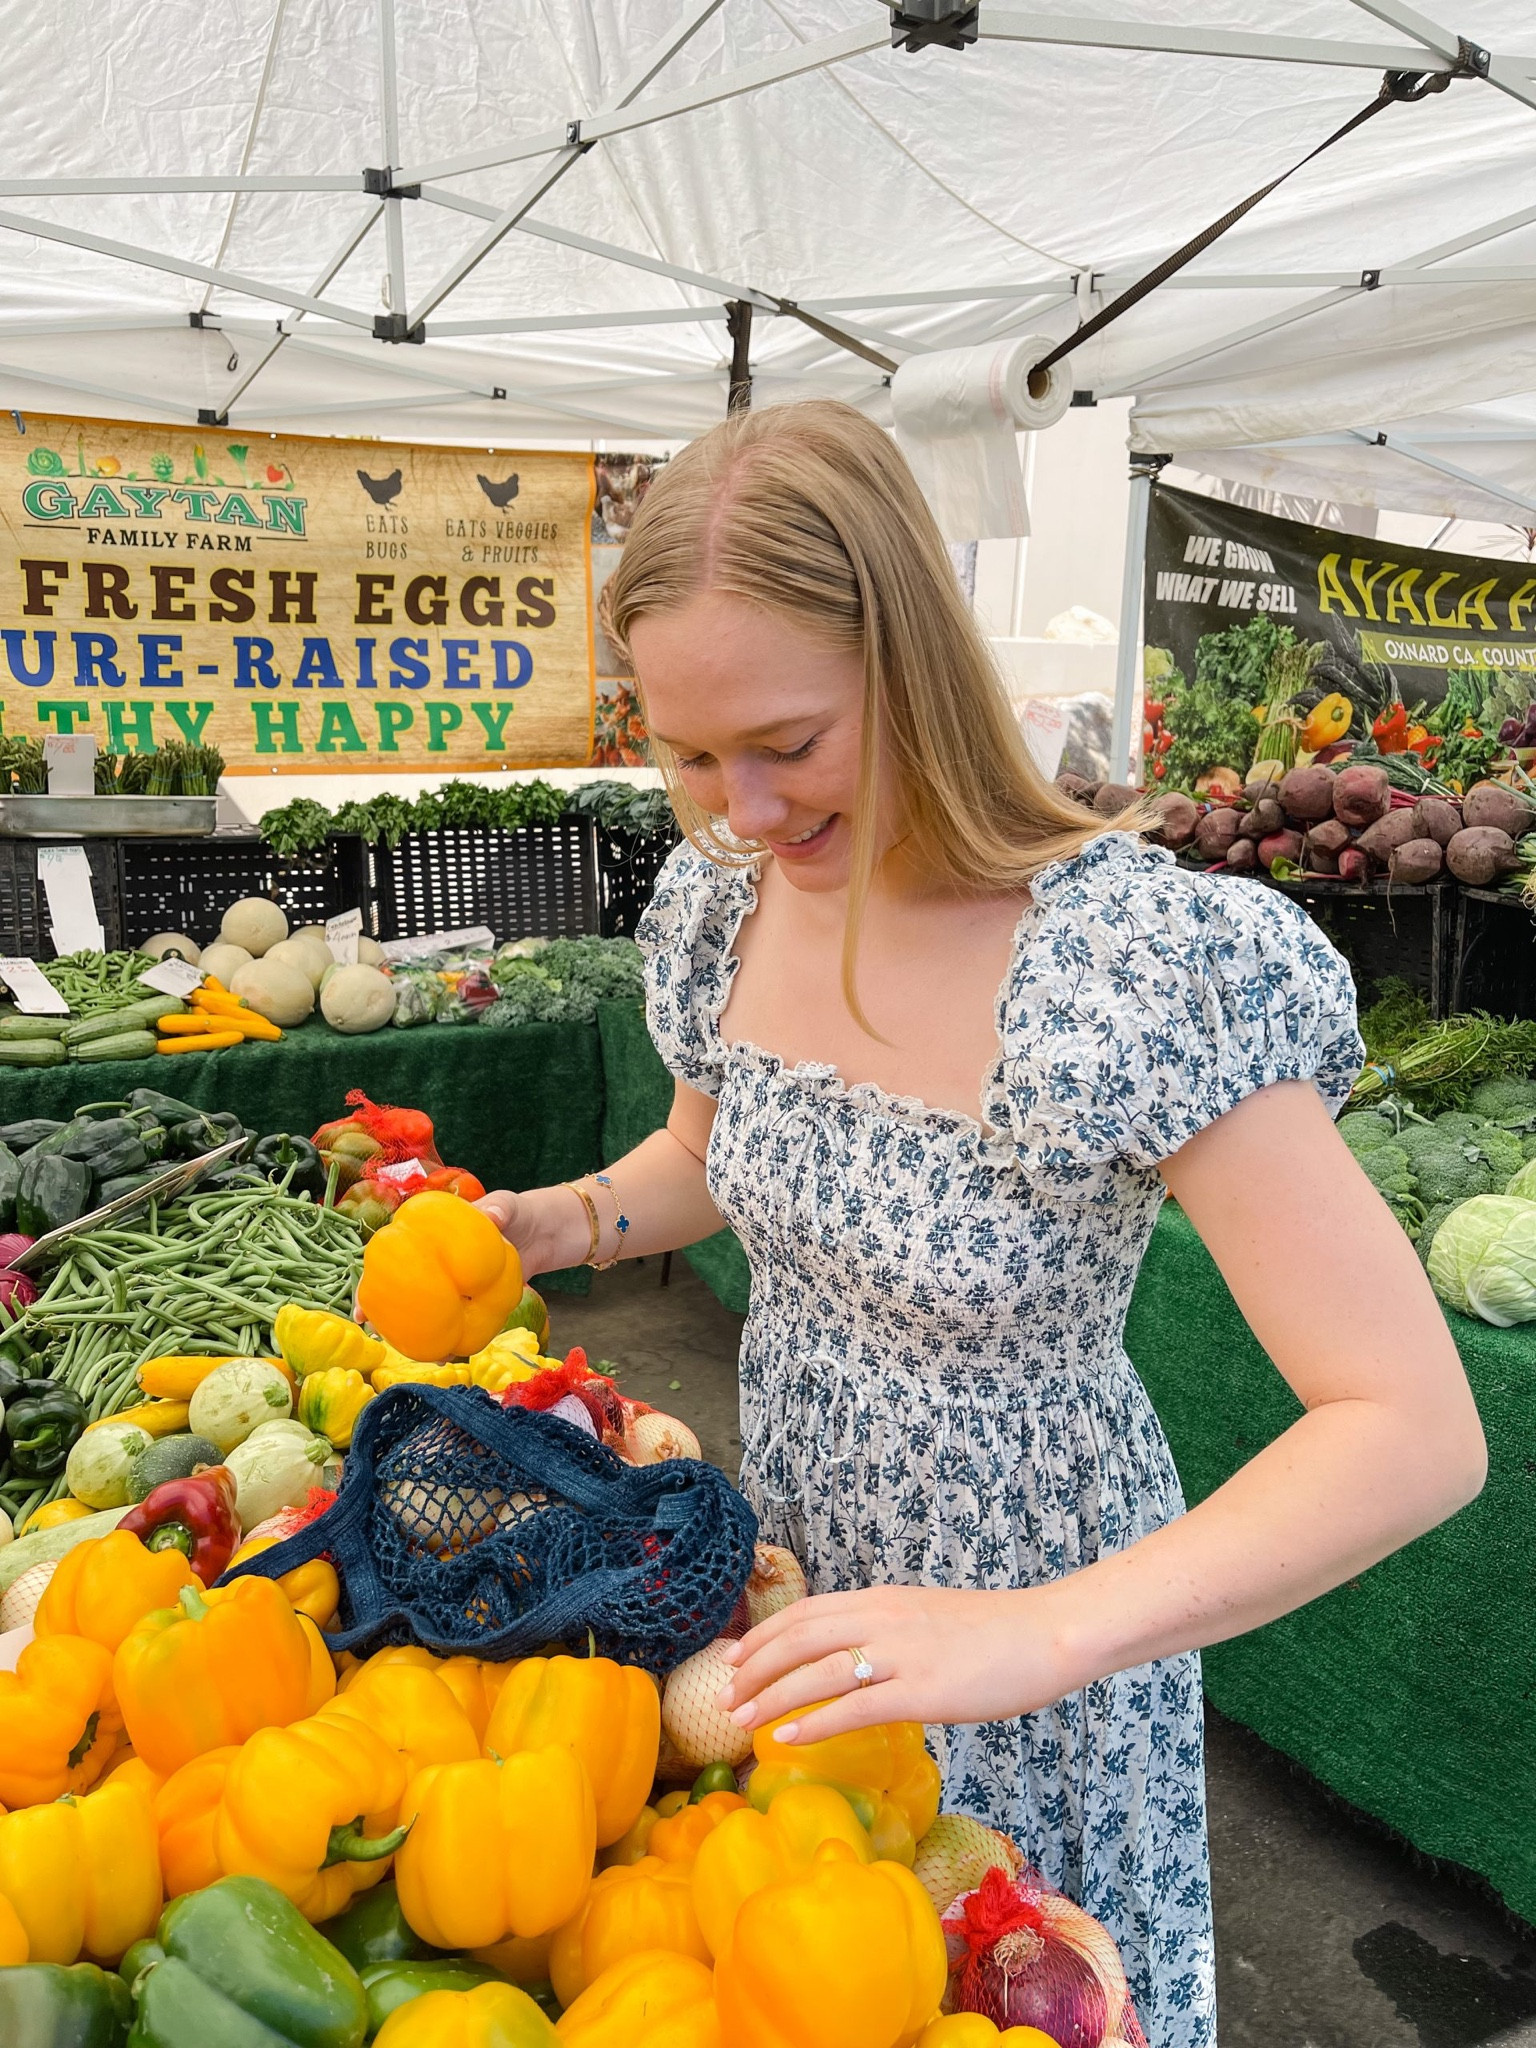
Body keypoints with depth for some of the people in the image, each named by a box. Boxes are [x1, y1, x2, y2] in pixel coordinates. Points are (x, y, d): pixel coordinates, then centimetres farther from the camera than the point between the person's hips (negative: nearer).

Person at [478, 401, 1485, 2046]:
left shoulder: (1142, 965, -31)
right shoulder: (722, 900, -11)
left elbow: (1419, 1434, -30)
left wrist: (1049, 1633, -38)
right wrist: (548, 1224, -10)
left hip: (1036, 1587, -5)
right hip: (793, 1556, 5)